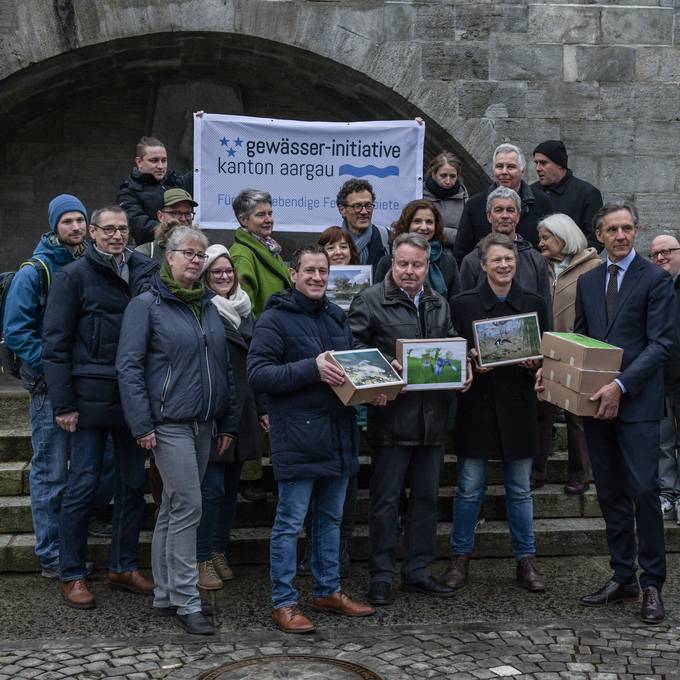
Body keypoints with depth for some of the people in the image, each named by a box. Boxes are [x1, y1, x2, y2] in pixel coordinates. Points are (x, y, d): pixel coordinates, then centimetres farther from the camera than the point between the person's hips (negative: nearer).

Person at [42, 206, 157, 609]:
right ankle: (72, 575, 13)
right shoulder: (75, 276, -5)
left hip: (133, 398, 5)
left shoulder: (144, 272, 7)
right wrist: (63, 403, -11)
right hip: (92, 398, -5)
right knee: (83, 486, 1)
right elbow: (56, 343, -7)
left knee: (134, 484, 11)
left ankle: (125, 567, 24)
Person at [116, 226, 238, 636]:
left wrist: (228, 422, 14)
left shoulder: (210, 307, 14)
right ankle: (186, 603, -3)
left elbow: (224, 367, 19)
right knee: (188, 508, -10)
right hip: (169, 424, -6)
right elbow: (128, 366, -9)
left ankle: (165, 595, 21)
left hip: (203, 425, 7)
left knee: (173, 509, 13)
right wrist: (142, 425, -15)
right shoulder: (147, 305, -4)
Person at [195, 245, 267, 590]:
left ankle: (220, 551, 23)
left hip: (242, 410, 7)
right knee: (212, 487, -6)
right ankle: (203, 559, 6)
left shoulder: (245, 311, 15)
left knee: (231, 485, 11)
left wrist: (262, 409, 17)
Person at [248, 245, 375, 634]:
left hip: (338, 437, 7)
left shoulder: (338, 317, 14)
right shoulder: (276, 318, -7)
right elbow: (257, 373, -16)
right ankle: (284, 602, 9)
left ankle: (328, 591, 29)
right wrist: (311, 368, -24)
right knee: (290, 523, 0)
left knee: (331, 518, 16)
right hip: (297, 437, -7)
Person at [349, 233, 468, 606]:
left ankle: (418, 572, 23)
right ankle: (381, 576, 11)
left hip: (432, 417, 6)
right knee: (385, 500, 1)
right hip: (391, 417, -6)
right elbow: (355, 347, -9)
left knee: (427, 498, 12)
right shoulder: (370, 301, -4)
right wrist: (385, 365, -22)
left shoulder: (439, 304, 16)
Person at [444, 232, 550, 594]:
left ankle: (526, 559, 21)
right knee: (469, 488, 4)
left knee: (520, 489, 10)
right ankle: (459, 558, 18)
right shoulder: (462, 304, 0)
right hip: (476, 405, -2)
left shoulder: (535, 303, 6)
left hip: (518, 405, 2)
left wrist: (534, 362, -11)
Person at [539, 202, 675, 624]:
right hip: (595, 402, 6)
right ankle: (622, 579, 21)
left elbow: (660, 343, -10)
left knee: (644, 491, -7)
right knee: (611, 495, 11)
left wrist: (621, 385, -18)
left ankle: (652, 585, 5)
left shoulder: (656, 279, -3)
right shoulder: (587, 281, 14)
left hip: (637, 403, -5)